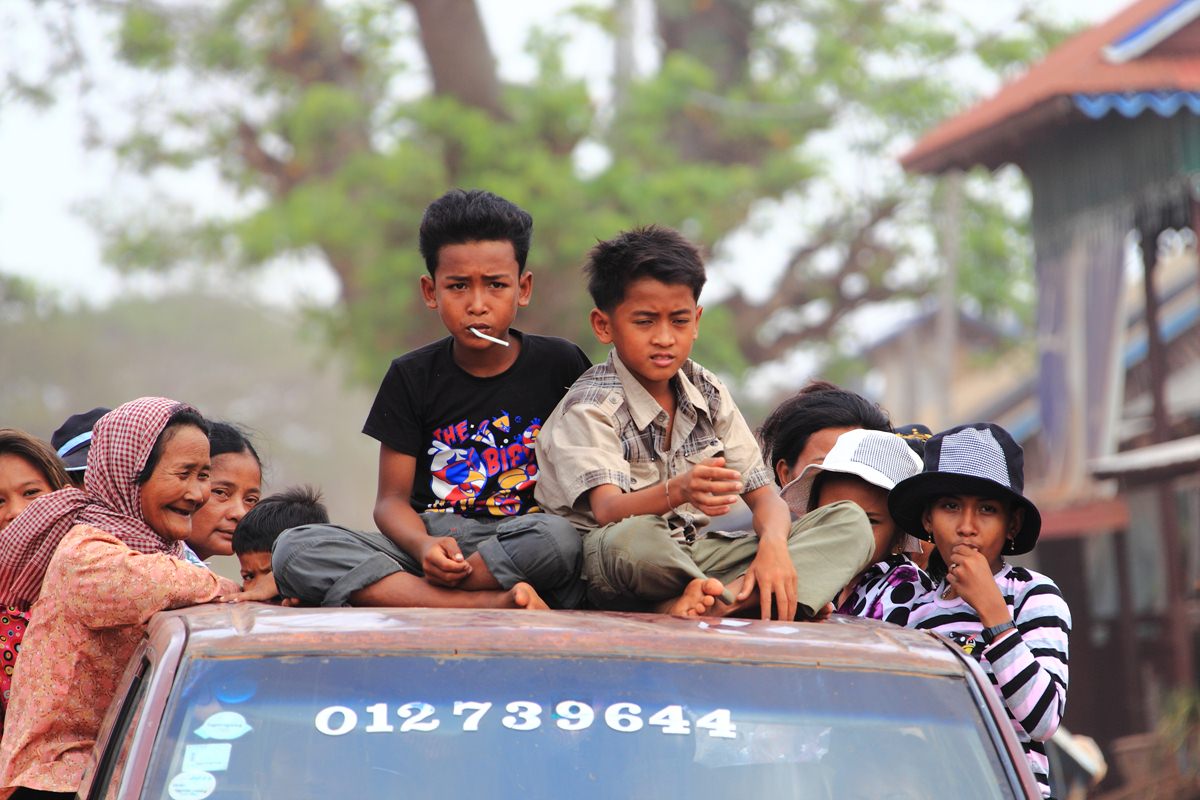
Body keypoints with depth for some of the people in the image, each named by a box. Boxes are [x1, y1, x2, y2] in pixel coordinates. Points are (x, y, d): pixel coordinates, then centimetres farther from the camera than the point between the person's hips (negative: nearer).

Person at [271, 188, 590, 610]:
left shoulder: (559, 365, 6)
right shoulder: (412, 377, 9)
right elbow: (392, 500, 5)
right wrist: (423, 548, -19)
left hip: (524, 548, -2)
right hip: (429, 540, 2)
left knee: (558, 537, -39)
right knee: (294, 548, -25)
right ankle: (492, 604, -35)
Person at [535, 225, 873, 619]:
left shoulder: (707, 393, 10)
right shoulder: (591, 405, -9)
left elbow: (764, 495, 5)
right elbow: (608, 511, -25)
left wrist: (774, 545, -19)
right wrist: (679, 491, -47)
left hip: (697, 554, 7)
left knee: (849, 523, -8)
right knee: (630, 539, -44)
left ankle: (722, 601, -30)